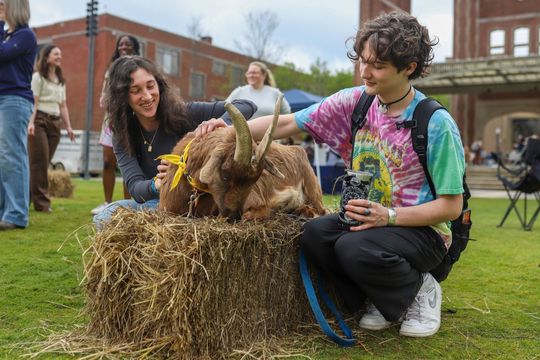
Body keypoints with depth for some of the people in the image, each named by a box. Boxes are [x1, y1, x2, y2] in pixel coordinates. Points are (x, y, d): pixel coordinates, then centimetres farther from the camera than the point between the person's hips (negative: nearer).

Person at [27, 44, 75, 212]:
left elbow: (63, 105, 17)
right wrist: (31, 122, -21)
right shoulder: (38, 77, -1)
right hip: (40, 120, -6)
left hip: (55, 123, 7)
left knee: (44, 162, 4)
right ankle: (41, 201, -6)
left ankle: (29, 197, 11)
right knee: (39, 161, -8)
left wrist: (68, 126, 10)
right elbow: (33, 102, -9)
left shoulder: (61, 80, 20)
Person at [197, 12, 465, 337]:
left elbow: (452, 206, -14)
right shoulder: (355, 103, -3)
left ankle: (420, 289, 1)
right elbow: (288, 123, -6)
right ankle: (380, 301, 3)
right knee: (315, 233, -24)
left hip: (423, 230, -5)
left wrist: (389, 215, -27)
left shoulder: (437, 125, -17)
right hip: (369, 220, 5)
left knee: (354, 248, -33)